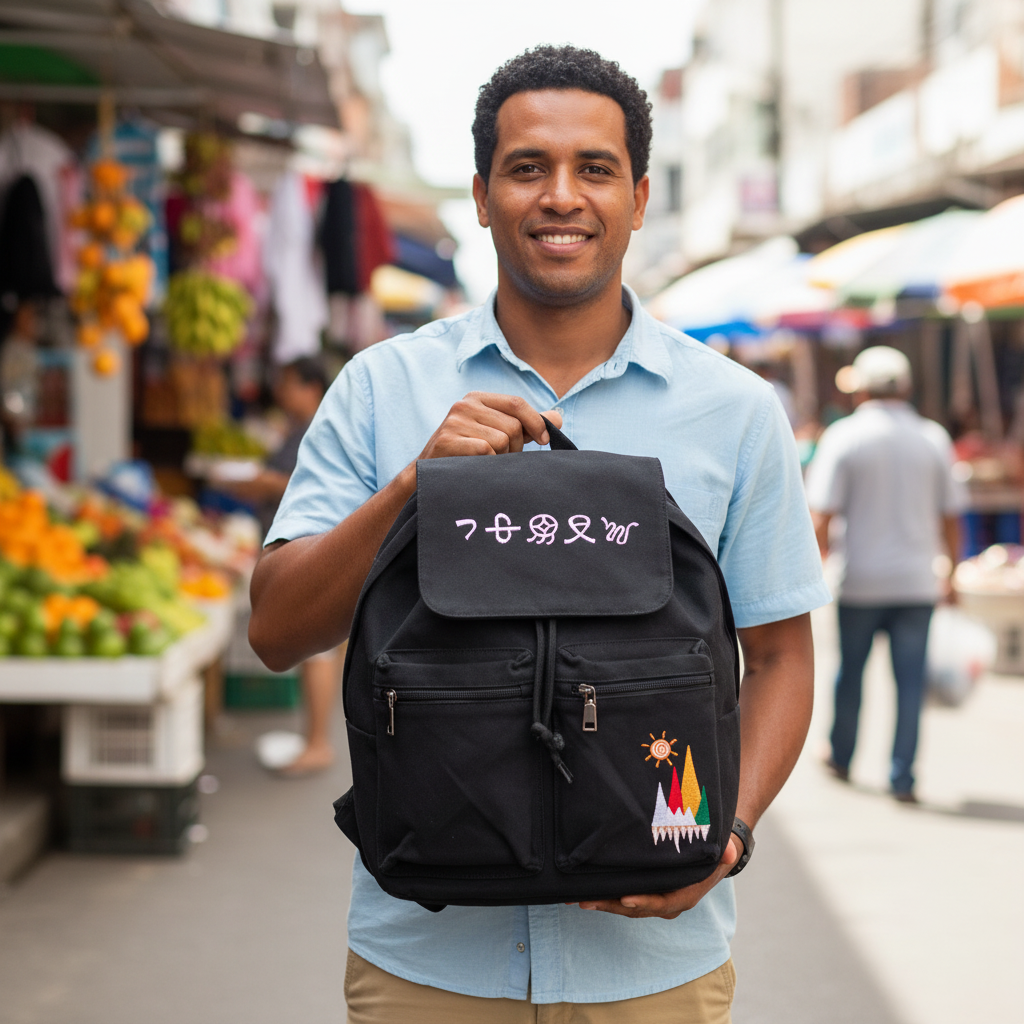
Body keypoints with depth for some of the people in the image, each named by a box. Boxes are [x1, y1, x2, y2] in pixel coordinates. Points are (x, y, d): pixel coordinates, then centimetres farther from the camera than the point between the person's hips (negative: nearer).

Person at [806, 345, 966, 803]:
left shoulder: (843, 437, -5)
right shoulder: (934, 438, 3)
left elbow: (821, 516, -11)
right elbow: (950, 518, 7)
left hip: (862, 580, -1)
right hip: (917, 581, 1)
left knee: (850, 671, 16)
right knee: (910, 679, 3)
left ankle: (840, 758, 32)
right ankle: (902, 778, 2)